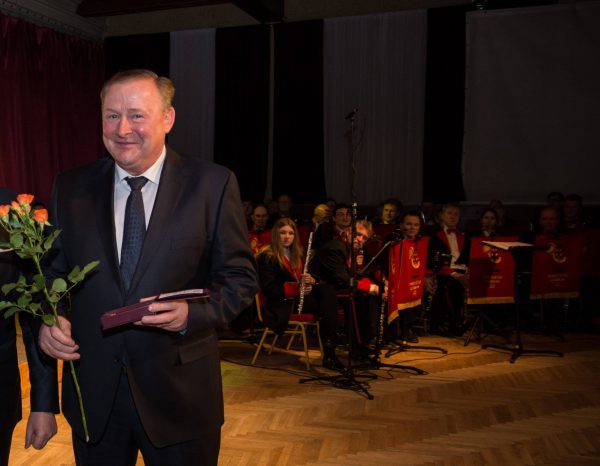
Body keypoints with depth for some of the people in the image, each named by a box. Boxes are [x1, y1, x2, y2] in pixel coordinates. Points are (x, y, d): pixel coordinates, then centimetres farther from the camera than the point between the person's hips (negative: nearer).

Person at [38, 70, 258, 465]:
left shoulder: (213, 184, -7)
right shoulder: (71, 187, 3)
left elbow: (240, 277, -5)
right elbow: (53, 272, 10)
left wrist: (193, 313, -22)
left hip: (179, 393, -2)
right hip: (92, 391, 3)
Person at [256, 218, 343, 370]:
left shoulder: (297, 254, 17)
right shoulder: (267, 257, -5)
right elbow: (268, 289, -14)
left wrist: (310, 280, -13)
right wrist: (297, 288, -26)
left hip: (302, 294, 7)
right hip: (282, 300, -7)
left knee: (328, 290, -25)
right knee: (327, 306, -28)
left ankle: (330, 350, -27)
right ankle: (328, 353, -22)